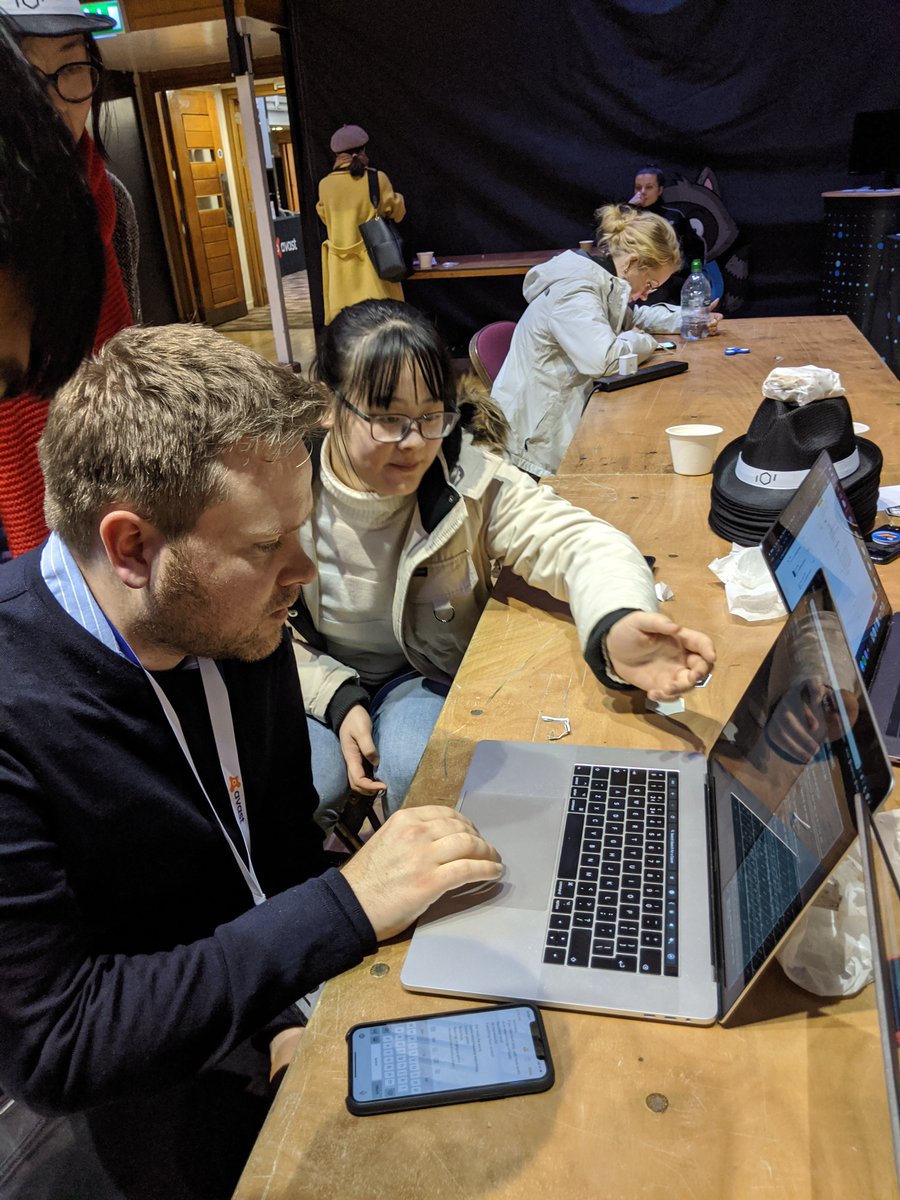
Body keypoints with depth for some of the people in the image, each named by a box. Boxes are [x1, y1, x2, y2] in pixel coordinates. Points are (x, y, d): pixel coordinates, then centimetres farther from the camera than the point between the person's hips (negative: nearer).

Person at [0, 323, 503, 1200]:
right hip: (147, 1070, -4)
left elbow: (286, 823, 2)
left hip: (277, 988, 5)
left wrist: (291, 1013, -10)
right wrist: (344, 906, -30)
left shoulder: (235, 616, -12)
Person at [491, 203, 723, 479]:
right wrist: (640, 340, -14)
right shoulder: (575, 291, -21)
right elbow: (604, 359, -35)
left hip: (569, 411, 9)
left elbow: (633, 315, 30)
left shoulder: (599, 281, 9)